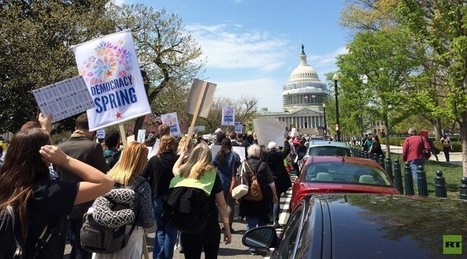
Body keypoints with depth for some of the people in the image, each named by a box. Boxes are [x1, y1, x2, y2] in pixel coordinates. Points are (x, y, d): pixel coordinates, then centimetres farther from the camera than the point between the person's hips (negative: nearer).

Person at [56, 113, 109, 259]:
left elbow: (59, 174, 14)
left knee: (75, 244, 22)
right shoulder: (93, 146, -18)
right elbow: (104, 175, -12)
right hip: (88, 207, -5)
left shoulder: (61, 147, -1)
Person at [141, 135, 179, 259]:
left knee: (160, 229, 17)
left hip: (158, 199, 2)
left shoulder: (154, 160, -5)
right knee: (171, 230, 11)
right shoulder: (178, 160, -8)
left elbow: (143, 177, -3)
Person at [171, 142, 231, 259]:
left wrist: (182, 155, 42)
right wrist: (227, 228, 1)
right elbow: (221, 204, -7)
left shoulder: (183, 173, -2)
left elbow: (175, 169, 24)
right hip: (210, 226, -2)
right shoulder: (212, 174, -9)